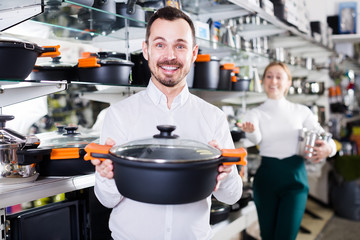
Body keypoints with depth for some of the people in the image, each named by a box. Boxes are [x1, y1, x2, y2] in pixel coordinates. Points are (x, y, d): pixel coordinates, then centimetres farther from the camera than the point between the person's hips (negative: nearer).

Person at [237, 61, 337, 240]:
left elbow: (325, 138, 5)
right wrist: (250, 131, -39)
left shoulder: (301, 111, 7)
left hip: (295, 177, -1)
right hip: (266, 177, 1)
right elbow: (256, 138, -15)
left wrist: (328, 149, -19)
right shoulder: (255, 113, 6)